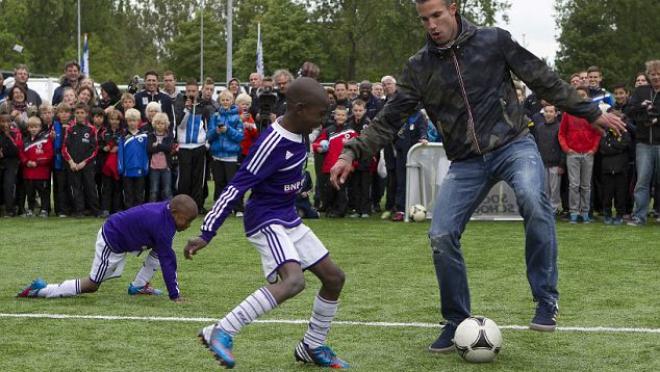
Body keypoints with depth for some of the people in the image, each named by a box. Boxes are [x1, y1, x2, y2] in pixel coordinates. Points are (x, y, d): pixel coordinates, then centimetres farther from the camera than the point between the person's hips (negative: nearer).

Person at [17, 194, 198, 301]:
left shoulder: (167, 207, -5)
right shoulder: (162, 227, -30)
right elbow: (167, 262, -26)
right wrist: (174, 295, -21)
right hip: (112, 243, -9)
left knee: (160, 250, 7)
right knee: (92, 286, 2)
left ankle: (139, 286, 14)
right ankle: (40, 290, 4)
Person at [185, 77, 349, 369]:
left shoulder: (298, 134, -1)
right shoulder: (272, 144, -24)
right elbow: (237, 187, -25)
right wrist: (206, 233, -25)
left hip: (289, 219, 9)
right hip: (266, 221, -9)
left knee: (334, 277, 10)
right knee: (294, 280, -30)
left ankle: (312, 347, 26)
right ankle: (221, 333, -25)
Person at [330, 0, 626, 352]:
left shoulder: (493, 41, -2)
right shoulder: (419, 66, 3)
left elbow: (543, 79, 5)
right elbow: (389, 118, 4)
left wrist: (591, 112, 8)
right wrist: (352, 152, -9)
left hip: (513, 144, -3)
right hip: (466, 162, 3)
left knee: (531, 197, -34)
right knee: (441, 236, -10)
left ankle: (546, 299, -20)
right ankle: (456, 323, 12)